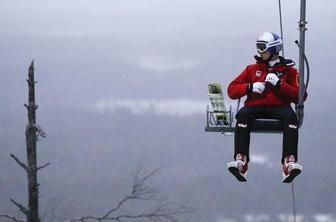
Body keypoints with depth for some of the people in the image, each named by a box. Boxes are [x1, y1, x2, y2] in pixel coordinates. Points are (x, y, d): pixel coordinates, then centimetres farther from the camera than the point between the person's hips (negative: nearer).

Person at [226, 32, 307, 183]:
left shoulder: (289, 71, 14)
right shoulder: (252, 69, 20)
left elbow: (300, 97, 1)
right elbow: (232, 90, 15)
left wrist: (279, 84, -11)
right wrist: (250, 87, -4)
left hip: (279, 107, -1)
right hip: (255, 107, 1)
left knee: (290, 116, -36)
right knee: (243, 114, -34)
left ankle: (289, 163, -48)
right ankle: (240, 161, -46)